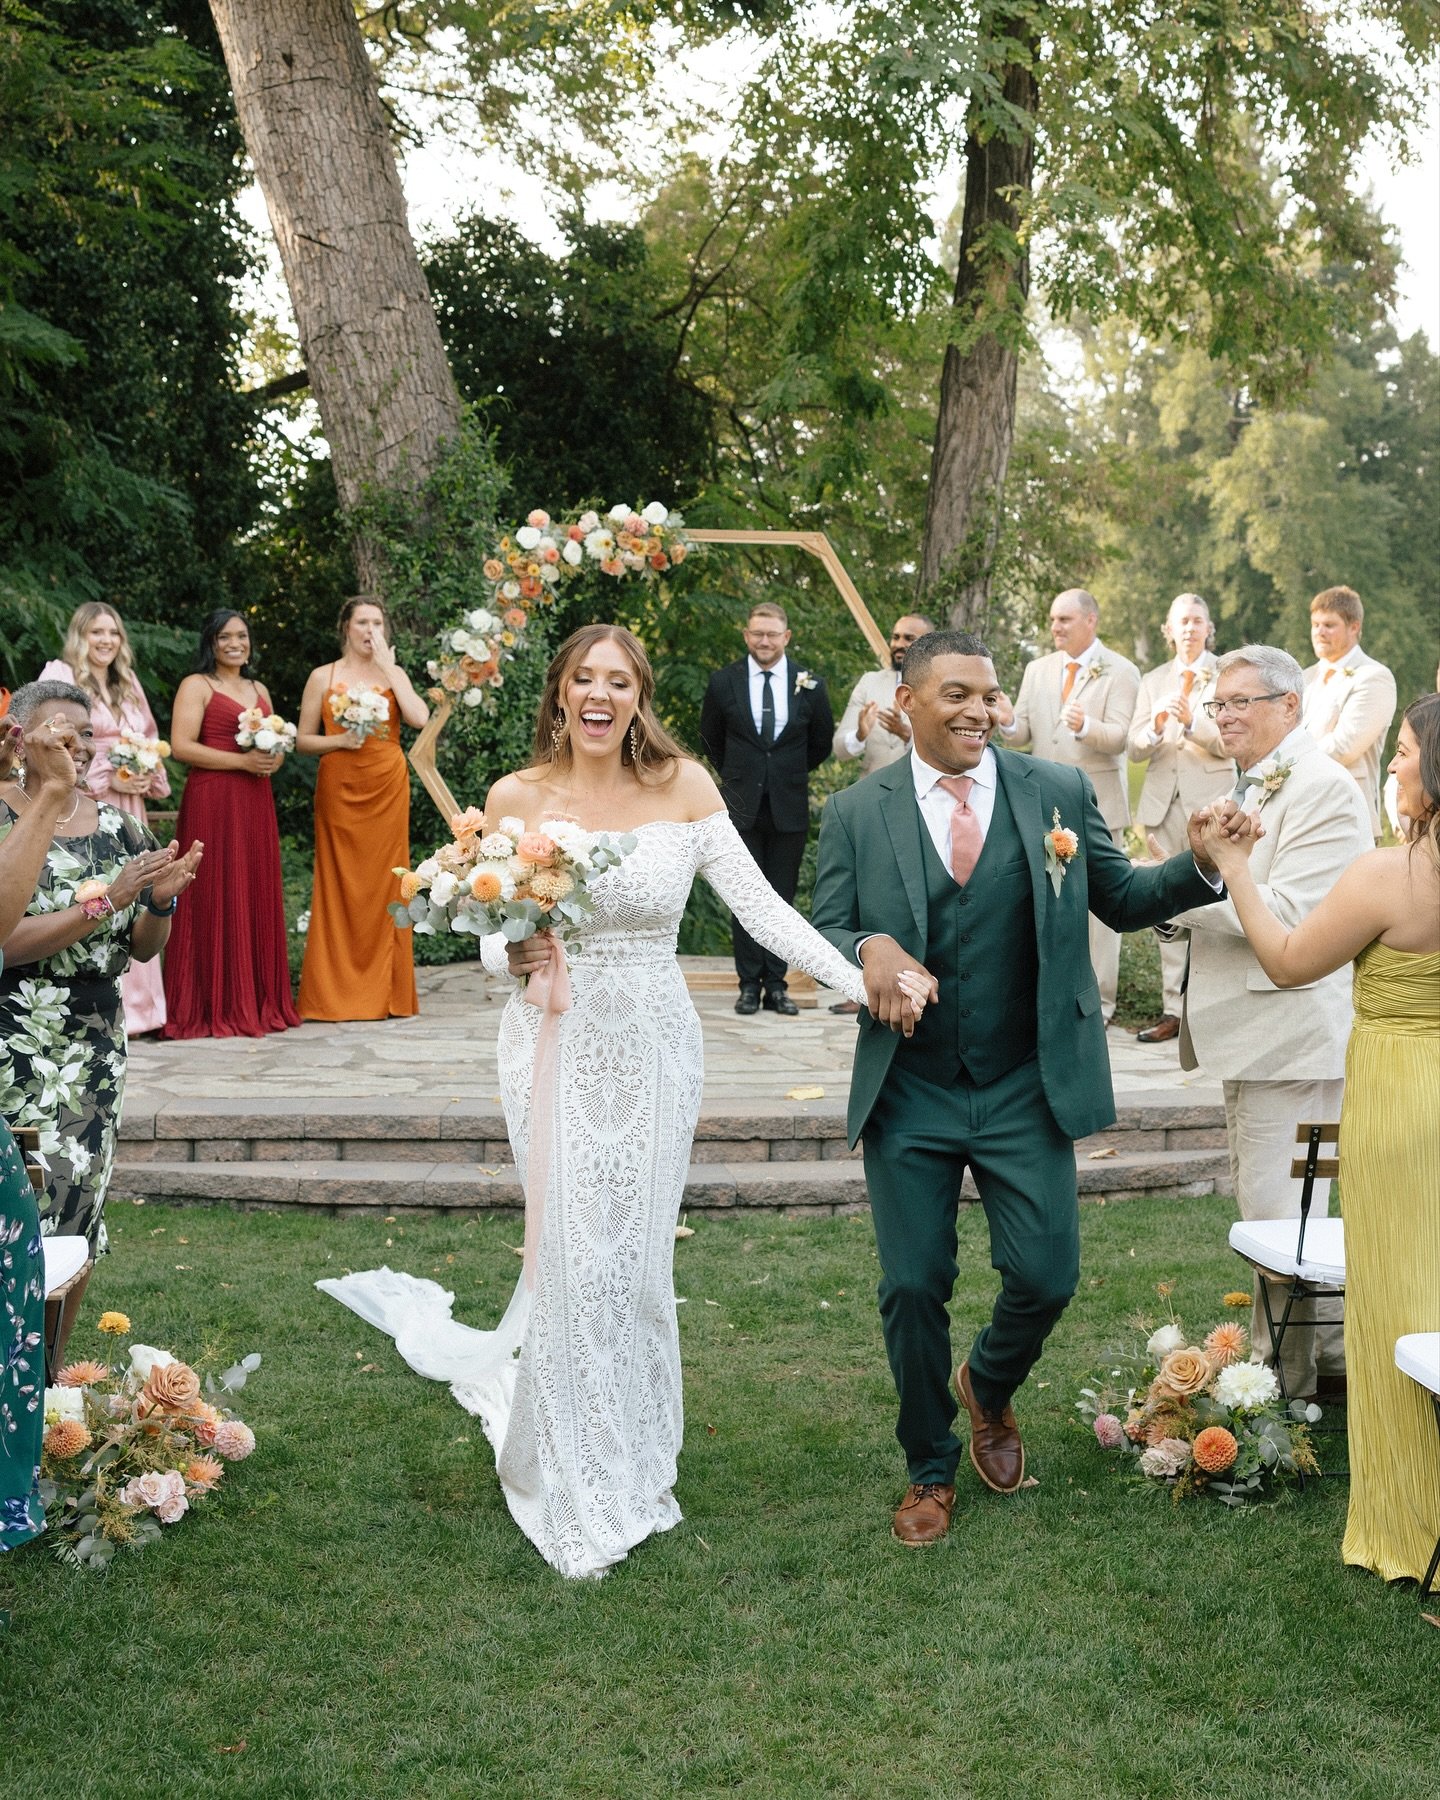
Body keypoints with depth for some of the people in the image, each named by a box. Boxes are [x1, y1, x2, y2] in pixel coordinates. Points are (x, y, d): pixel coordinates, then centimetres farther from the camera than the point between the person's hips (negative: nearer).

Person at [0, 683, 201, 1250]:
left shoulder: (114, 825, 6)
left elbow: (143, 948, 9)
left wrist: (161, 901, -12)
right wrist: (107, 899, -24)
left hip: (97, 1048, 5)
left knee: (78, 1205, 5)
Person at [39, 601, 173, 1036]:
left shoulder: (128, 683, 19)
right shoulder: (60, 677, -4)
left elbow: (151, 740, 22)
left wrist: (150, 778, 2)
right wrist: (108, 778, -15)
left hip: (128, 809, 7)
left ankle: (134, 1006, 12)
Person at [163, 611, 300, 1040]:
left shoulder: (259, 690, 20)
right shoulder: (197, 686, -1)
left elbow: (278, 745, 23)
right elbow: (181, 746, -11)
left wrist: (273, 758, -1)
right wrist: (241, 760, -16)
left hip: (256, 801, 7)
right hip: (212, 800, -6)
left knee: (258, 896, 6)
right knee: (217, 897, -7)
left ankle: (258, 1002, 11)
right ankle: (214, 1008, -3)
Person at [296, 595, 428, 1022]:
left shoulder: (394, 673, 11)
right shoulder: (323, 677, 7)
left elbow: (420, 718, -8)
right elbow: (302, 740, 6)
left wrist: (388, 667, -6)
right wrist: (339, 741, -12)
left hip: (387, 788, 1)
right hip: (339, 788, -1)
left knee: (384, 883, 0)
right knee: (340, 885, -3)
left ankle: (384, 993, 6)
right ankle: (336, 994, 2)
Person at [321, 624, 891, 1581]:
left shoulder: (683, 786, -3)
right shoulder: (514, 798, -1)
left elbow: (760, 903, -5)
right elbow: (492, 936, 3)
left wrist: (861, 980, -13)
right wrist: (511, 954, -20)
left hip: (653, 1046, 1)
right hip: (555, 1046, 0)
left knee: (636, 1262, 8)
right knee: (575, 1260, 1)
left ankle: (634, 1464, 31)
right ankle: (583, 1496, 20)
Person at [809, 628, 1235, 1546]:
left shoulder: (1060, 791, 0)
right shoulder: (856, 813, 0)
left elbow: (1123, 900, 5)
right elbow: (821, 934, 1)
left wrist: (1203, 862, -13)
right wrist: (869, 947, -21)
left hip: (1027, 1091, 0)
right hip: (909, 1094, 0)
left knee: (1046, 1276, 0)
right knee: (913, 1288, 7)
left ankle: (990, 1387, 36)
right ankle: (931, 1469, 31)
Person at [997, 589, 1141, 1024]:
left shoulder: (1120, 673, -4)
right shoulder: (1038, 670, 11)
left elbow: (1119, 738, -14)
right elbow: (1023, 736, 8)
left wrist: (1085, 726, -35)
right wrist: (1009, 721, -16)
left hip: (1096, 804, -5)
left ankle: (1097, 1001, 7)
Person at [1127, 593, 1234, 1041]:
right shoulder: (1153, 681, 15)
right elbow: (1135, 749, 8)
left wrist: (1192, 721, -21)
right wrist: (1156, 725, -12)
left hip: (1211, 801, -4)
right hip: (1164, 801, 4)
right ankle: (1174, 1008, 10)